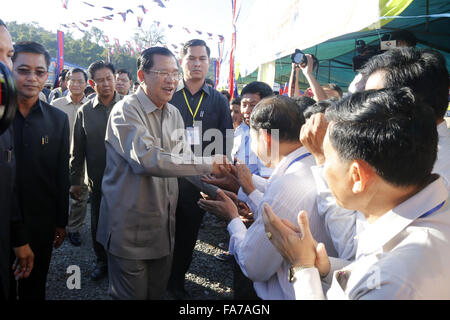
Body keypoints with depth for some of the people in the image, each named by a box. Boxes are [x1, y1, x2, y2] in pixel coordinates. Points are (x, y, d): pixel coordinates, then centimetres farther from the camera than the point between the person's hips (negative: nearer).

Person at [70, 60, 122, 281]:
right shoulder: (84, 112, 3)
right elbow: (77, 150, 6)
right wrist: (75, 180, 5)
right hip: (98, 179, 2)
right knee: (98, 223, 13)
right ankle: (102, 261, 34)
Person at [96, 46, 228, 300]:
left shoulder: (174, 114, 9)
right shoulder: (126, 111, -14)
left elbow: (185, 161, 11)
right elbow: (147, 159, -29)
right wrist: (207, 164, -27)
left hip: (164, 227, 6)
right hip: (130, 229, -6)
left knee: (158, 292, 19)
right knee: (132, 294, 8)